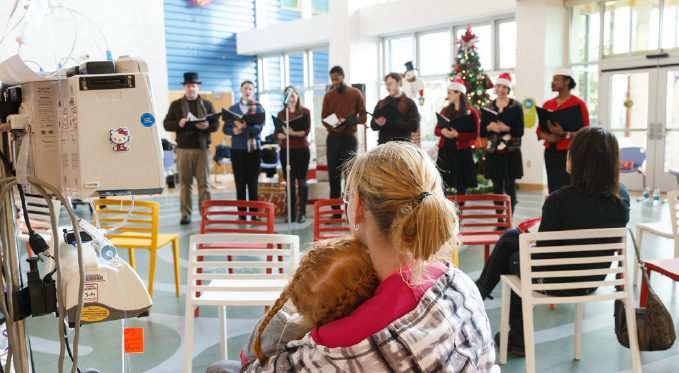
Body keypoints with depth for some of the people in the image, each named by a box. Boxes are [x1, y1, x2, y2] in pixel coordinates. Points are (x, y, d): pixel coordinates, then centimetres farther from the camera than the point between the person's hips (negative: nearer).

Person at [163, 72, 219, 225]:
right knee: (185, 182, 1)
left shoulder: (207, 104, 11)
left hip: (202, 148, 0)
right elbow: (166, 124, 6)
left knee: (204, 182, 0)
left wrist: (207, 126, -15)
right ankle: (186, 214, 6)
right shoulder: (176, 105, 10)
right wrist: (179, 124, -14)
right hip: (183, 148, 0)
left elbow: (216, 124, 7)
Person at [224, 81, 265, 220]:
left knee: (253, 182, -1)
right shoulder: (232, 109, 12)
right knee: (240, 182, 2)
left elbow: (259, 127, -10)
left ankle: (254, 213, 4)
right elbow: (225, 128, 8)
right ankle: (241, 214, 7)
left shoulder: (258, 108, 4)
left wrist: (244, 126, -27)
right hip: (237, 149, 2)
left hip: (253, 148, -2)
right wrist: (233, 131, -14)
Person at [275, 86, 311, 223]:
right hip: (286, 150, 3)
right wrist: (285, 134, -18)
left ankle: (303, 212, 1)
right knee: (290, 181, 3)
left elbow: (306, 131, -8)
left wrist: (293, 132, -25)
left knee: (302, 180, -3)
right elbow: (276, 134, 4)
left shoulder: (305, 111, 3)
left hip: (302, 149, -2)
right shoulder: (281, 114, 11)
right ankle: (291, 211, 9)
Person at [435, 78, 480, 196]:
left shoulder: (471, 112, -1)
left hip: (461, 152, -4)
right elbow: (436, 130, 12)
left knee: (461, 186, 1)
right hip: (444, 151, 4)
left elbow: (475, 135, -7)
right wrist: (443, 131, -11)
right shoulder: (445, 111, 12)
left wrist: (457, 134, -19)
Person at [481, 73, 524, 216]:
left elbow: (520, 131, -3)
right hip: (493, 152, 3)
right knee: (497, 187, 5)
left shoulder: (516, 105, 1)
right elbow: (482, 132, 8)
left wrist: (506, 128, -19)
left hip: (511, 152, -3)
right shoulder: (488, 106, 10)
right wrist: (489, 127, -13)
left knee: (510, 186, -3)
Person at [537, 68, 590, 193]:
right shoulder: (547, 104, 13)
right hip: (550, 153, 5)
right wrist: (548, 137, -8)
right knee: (553, 189, 3)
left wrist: (563, 133, -20)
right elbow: (539, 131, 13)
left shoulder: (578, 104, -3)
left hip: (569, 154, -5)